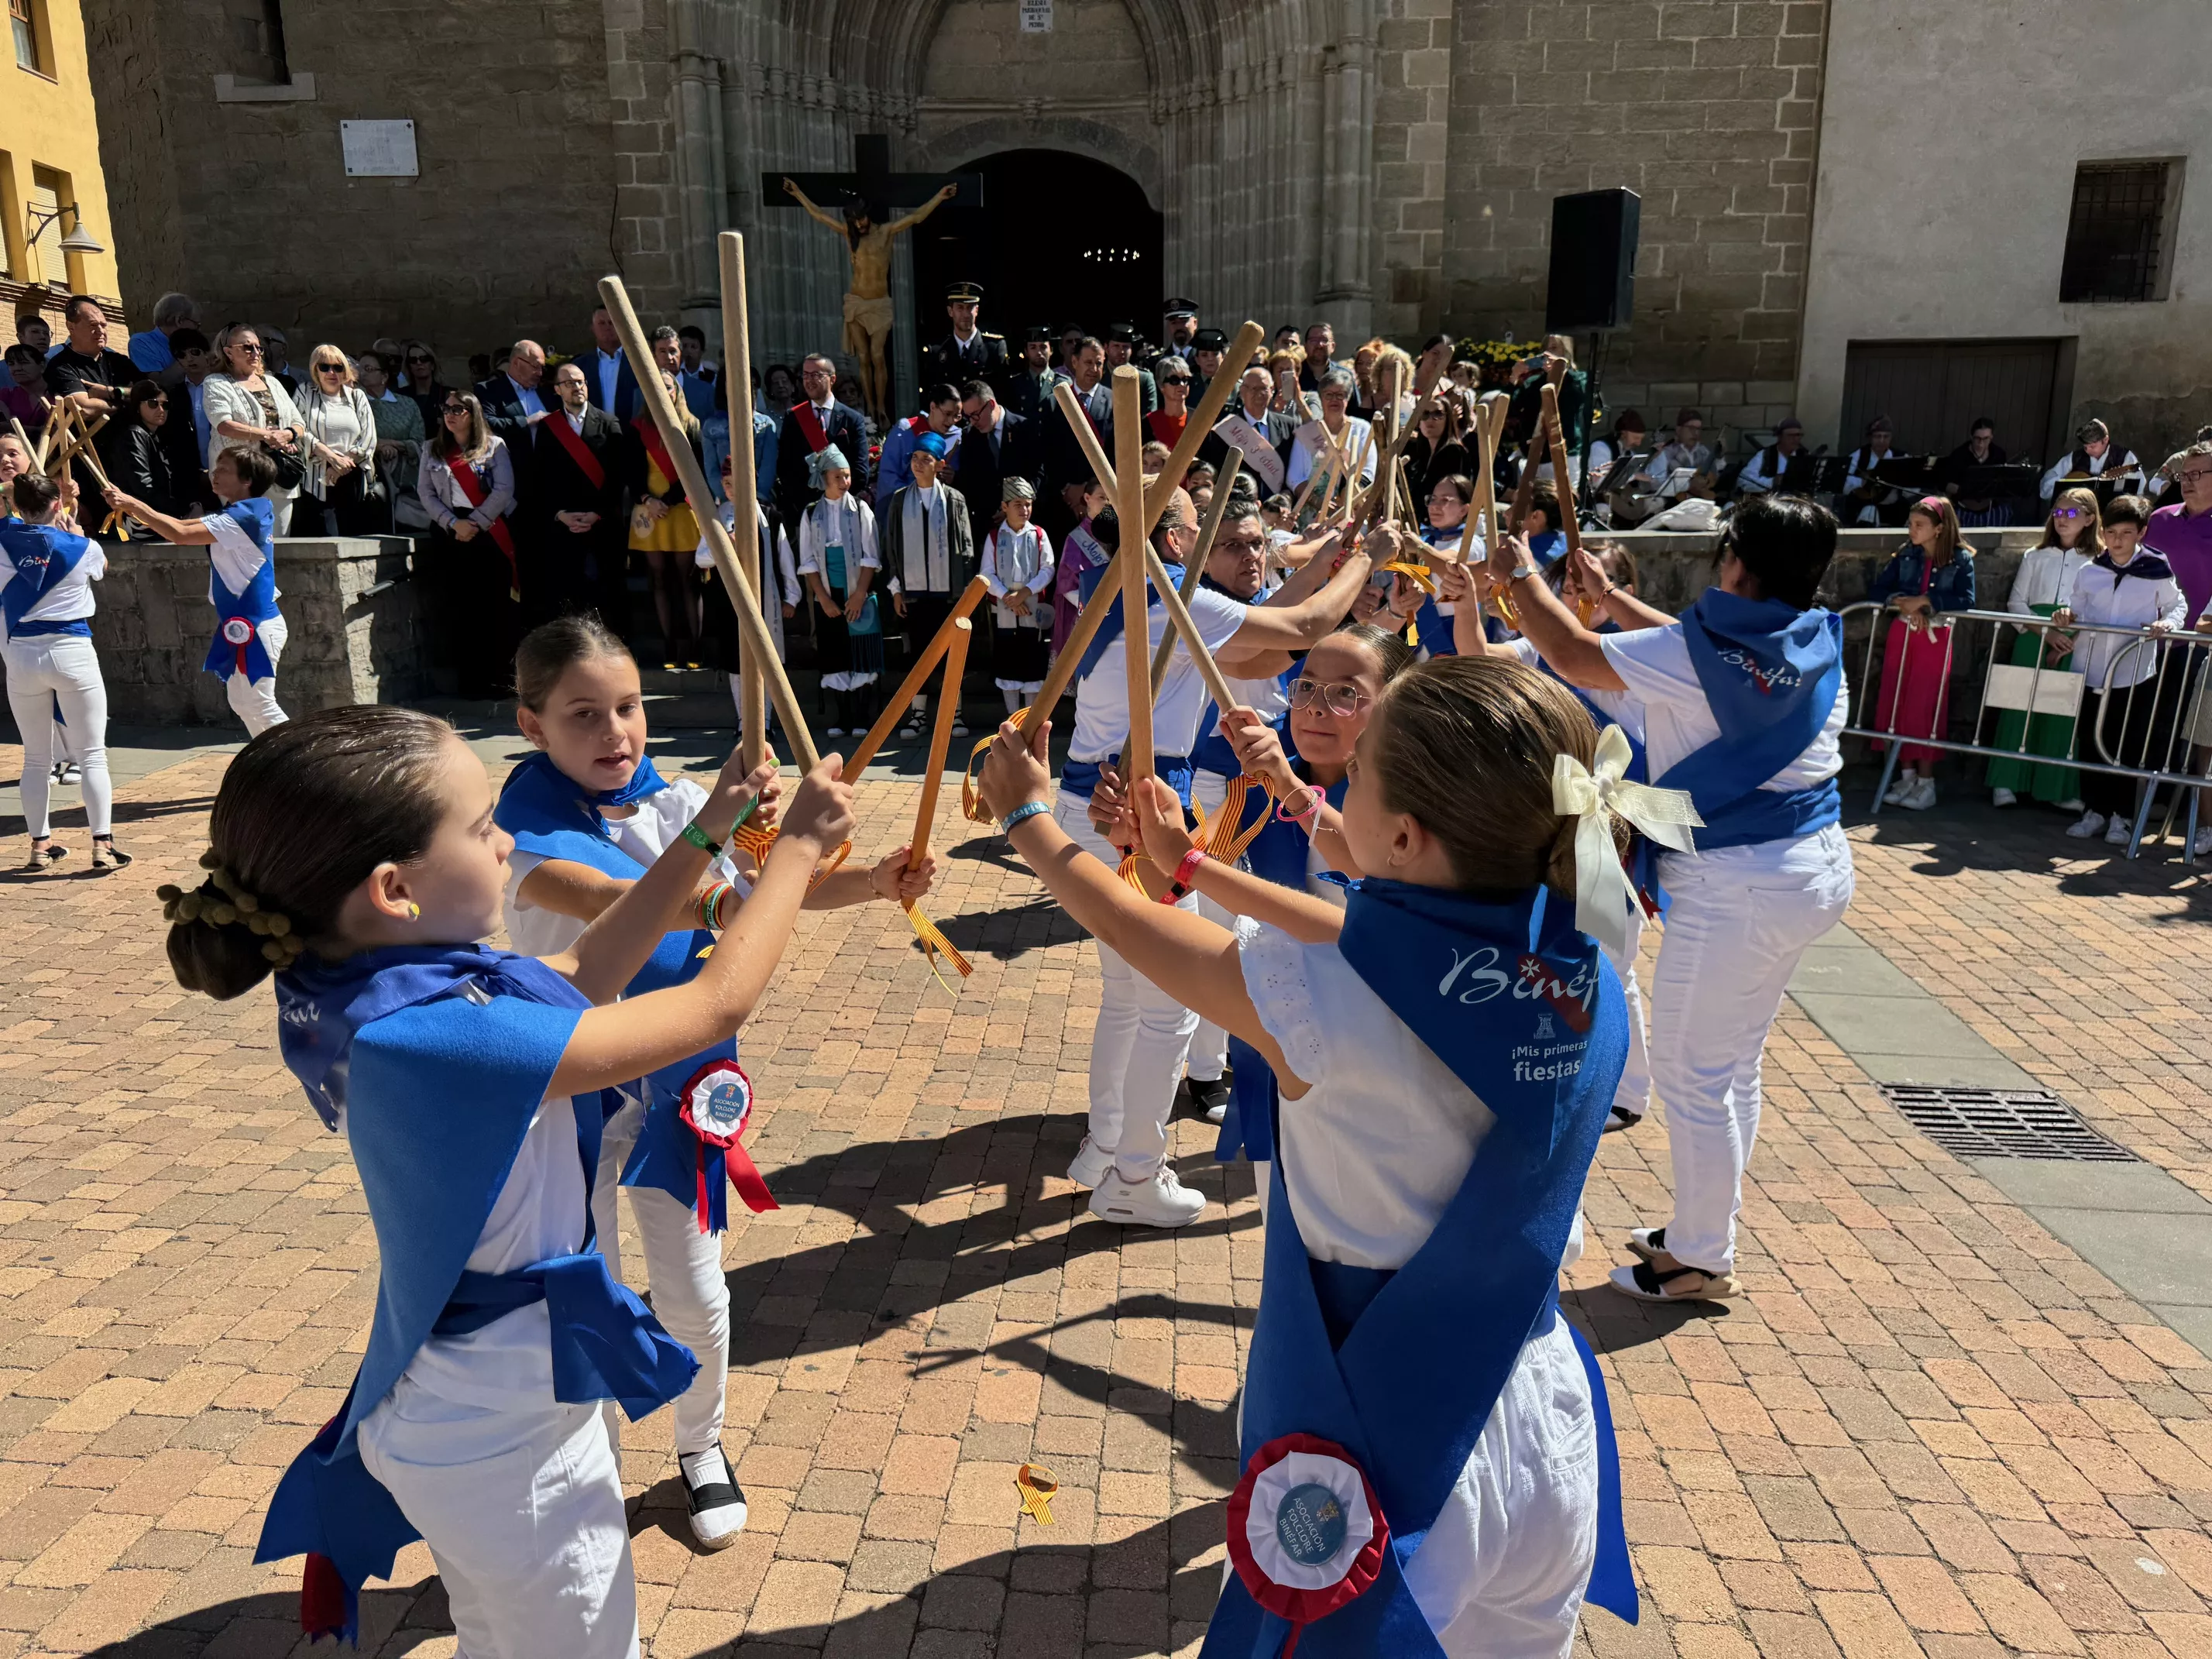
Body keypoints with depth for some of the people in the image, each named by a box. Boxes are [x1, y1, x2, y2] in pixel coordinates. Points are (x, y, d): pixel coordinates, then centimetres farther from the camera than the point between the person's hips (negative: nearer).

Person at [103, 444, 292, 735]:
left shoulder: (243, 517, -18)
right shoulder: (239, 514, 13)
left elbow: (181, 535, -24)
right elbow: (183, 526, 12)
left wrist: (134, 505, -17)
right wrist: (134, 509, 1)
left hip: (253, 627, -10)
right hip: (243, 624, 10)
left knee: (260, 704, -7)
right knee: (240, 701, 18)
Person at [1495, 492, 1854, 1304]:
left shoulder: (1704, 653, -20)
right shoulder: (1815, 643, 3)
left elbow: (1573, 655, -15)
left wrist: (1522, 576, 1)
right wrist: (1615, 598, 27)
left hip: (1736, 884, -9)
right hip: (1814, 865, 9)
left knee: (1691, 1073, 5)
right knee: (1733, 1065, 21)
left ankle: (1702, 1261, 19)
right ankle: (1703, 1226, 36)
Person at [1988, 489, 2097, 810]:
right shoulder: (2035, 557, 11)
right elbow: (2016, 601, 4)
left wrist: (2067, 645, -12)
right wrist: (2047, 634, -10)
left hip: (2075, 648, -1)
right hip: (2032, 641, 1)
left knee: (2065, 712, -2)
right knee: (2020, 706, -4)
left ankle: (2060, 788, 4)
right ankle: (2005, 783, -1)